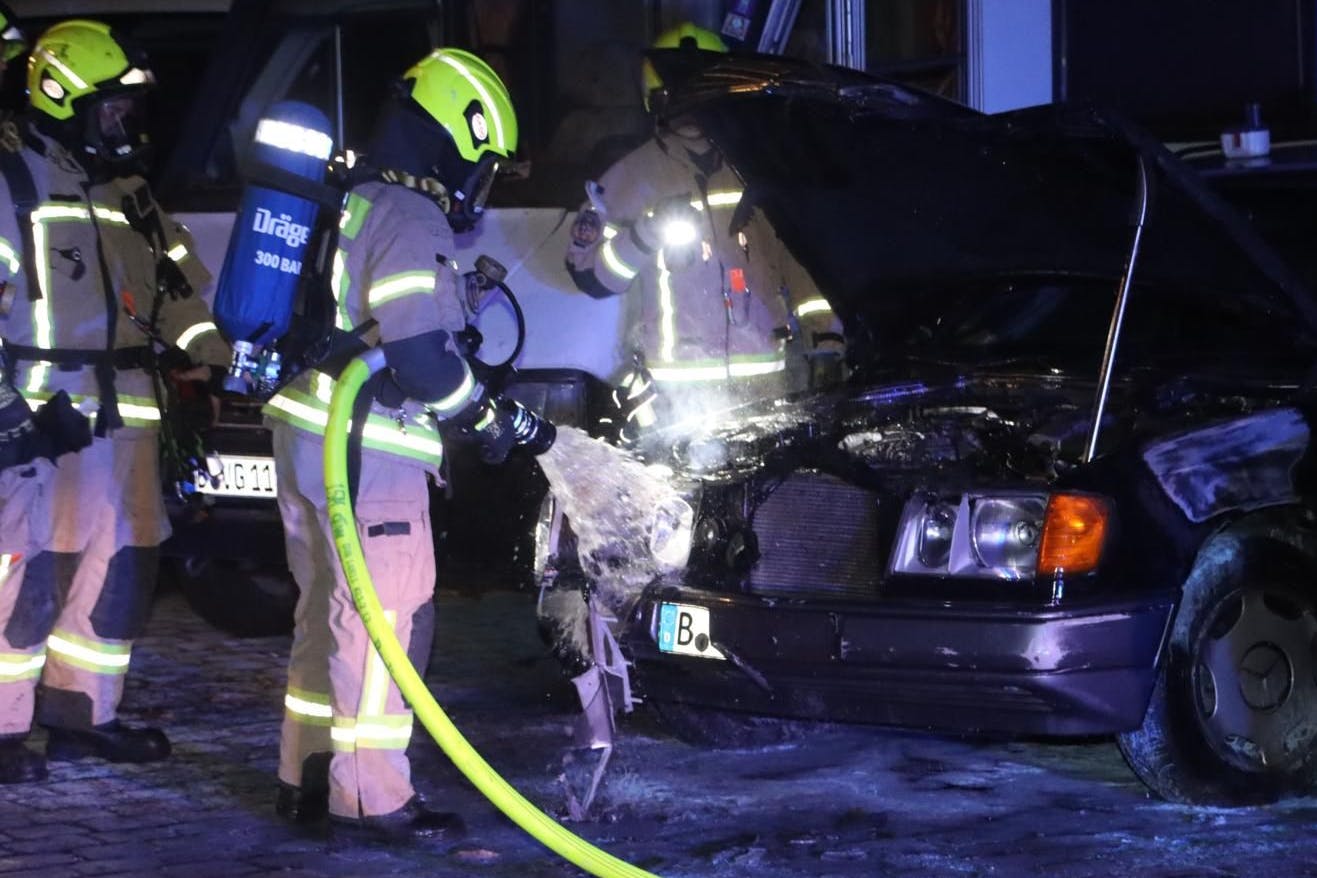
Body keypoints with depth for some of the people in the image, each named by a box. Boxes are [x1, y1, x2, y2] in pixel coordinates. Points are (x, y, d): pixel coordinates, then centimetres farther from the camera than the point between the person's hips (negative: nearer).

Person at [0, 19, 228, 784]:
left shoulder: (130, 192, 19)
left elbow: (177, 286, 24)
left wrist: (224, 357, 14)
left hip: (123, 412, 8)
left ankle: (81, 715, 22)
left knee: (122, 569, 11)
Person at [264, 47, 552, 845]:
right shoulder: (411, 224, -16)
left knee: (329, 610, 19)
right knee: (386, 620, -4)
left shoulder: (351, 205, 15)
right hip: (366, 452, -10)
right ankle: (370, 801, -2)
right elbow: (421, 356, -23)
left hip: (308, 437, 10)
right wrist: (489, 417, -8)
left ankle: (308, 778, 28)